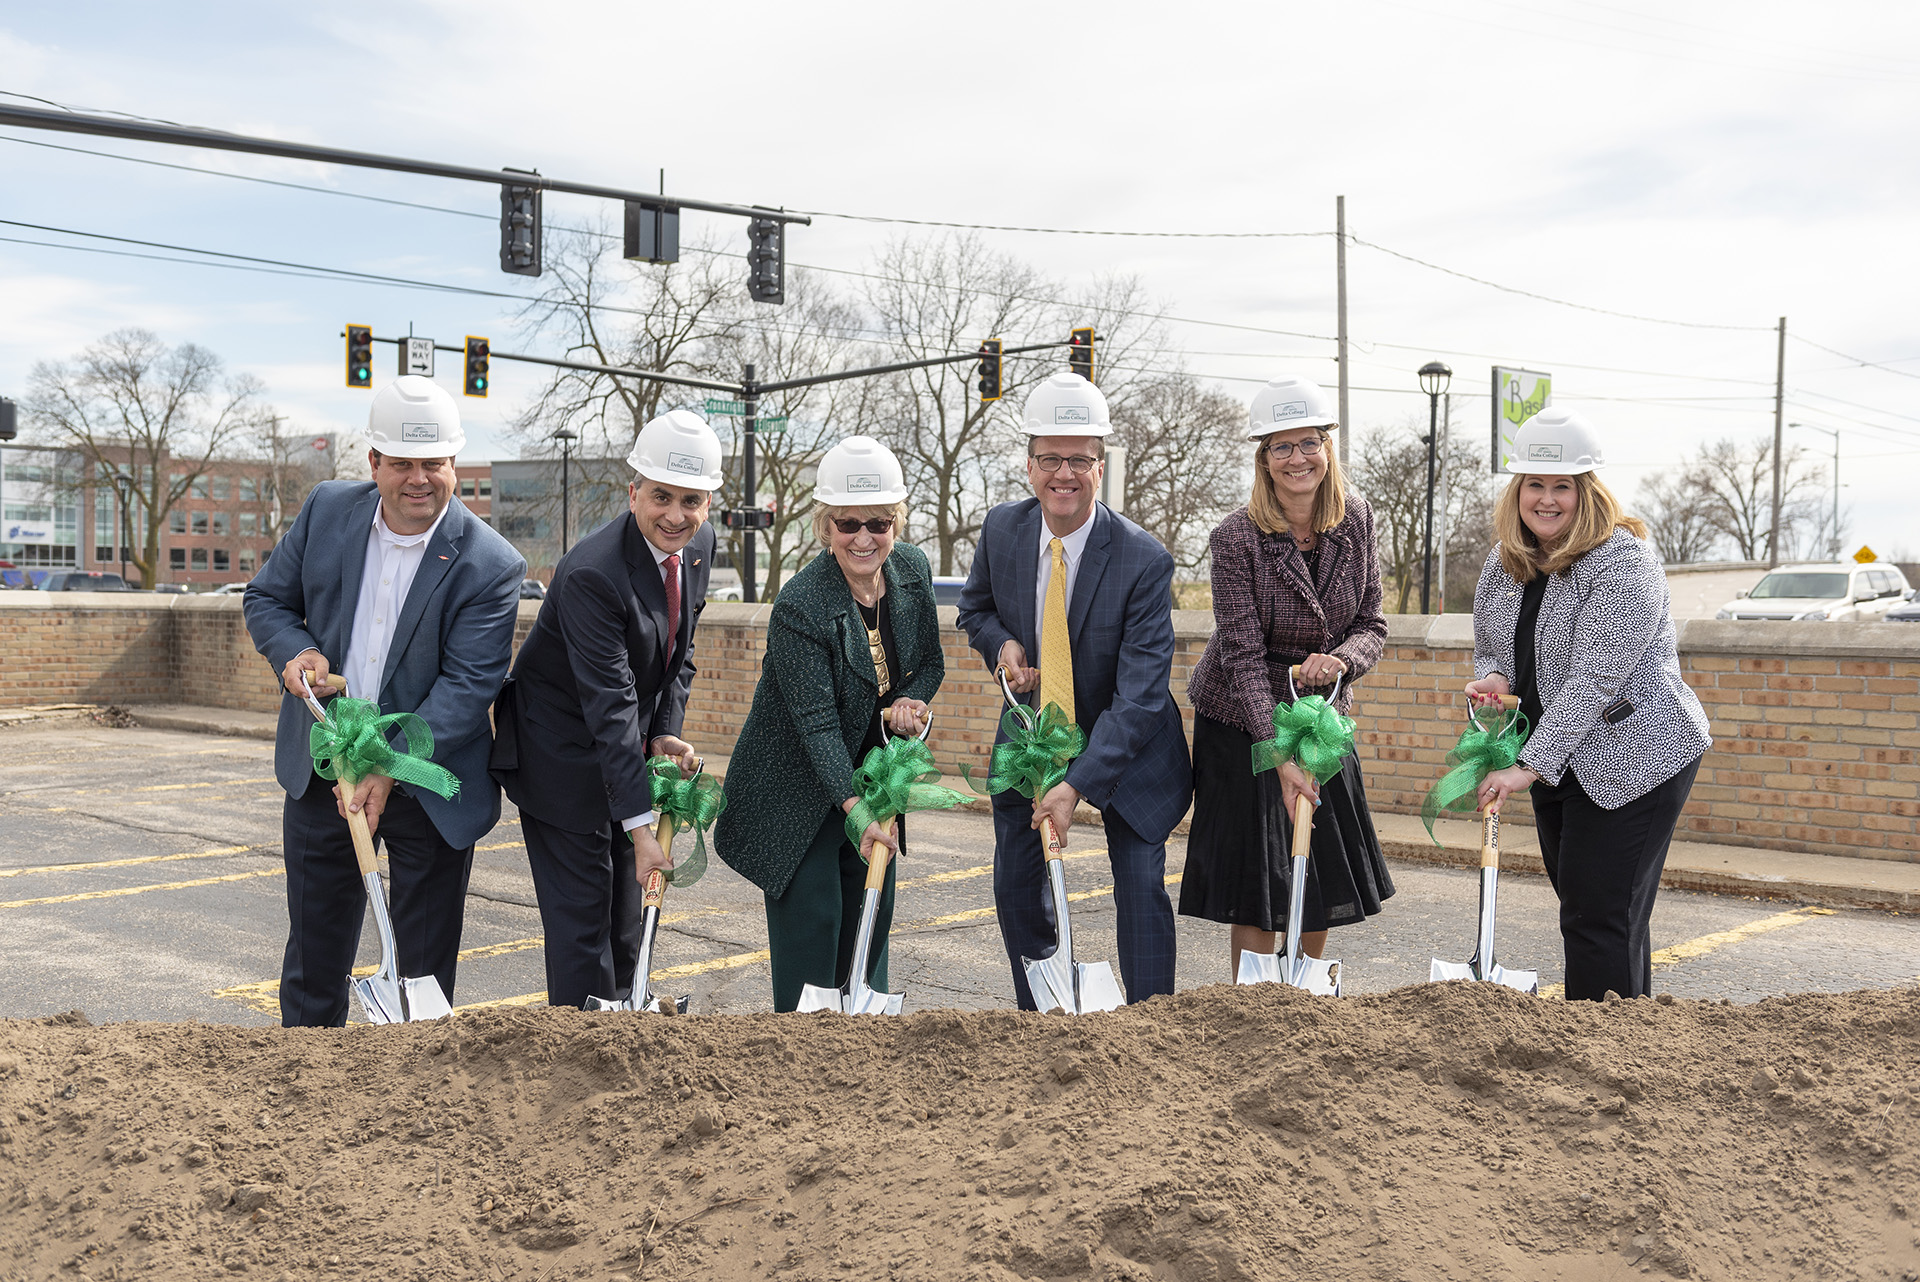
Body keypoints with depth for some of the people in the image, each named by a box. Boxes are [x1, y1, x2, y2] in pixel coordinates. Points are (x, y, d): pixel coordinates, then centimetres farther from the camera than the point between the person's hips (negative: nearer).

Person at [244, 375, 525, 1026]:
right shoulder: (327, 509, -3)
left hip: (428, 786, -3)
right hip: (320, 773, 3)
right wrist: (296, 650, -15)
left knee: (427, 966, 9)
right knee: (314, 954, 16)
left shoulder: (491, 566, -16)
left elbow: (468, 683, -20)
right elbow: (266, 598, 7)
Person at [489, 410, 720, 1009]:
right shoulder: (591, 573, -29)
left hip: (628, 747, 8)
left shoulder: (700, 544, -5)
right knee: (580, 913, -4)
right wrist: (640, 826, -34)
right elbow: (609, 705, -32)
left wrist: (665, 734, -6)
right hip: (562, 753, -7)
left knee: (627, 906, 15)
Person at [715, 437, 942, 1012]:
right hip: (799, 788, -6)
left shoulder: (913, 568, -6)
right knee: (811, 917, -5)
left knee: (871, 915, 12)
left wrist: (910, 701, -13)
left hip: (873, 776, 6)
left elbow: (930, 663, 8)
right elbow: (817, 722, -28)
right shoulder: (799, 607, -26)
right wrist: (854, 807, -38)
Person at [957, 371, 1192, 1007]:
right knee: (1015, 884, 8)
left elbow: (1140, 694, -28)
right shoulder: (1002, 528, -11)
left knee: (1141, 887, -7)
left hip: (1124, 742, -4)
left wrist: (1077, 784, -35)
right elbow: (975, 605, 10)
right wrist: (1002, 643, -14)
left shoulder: (1144, 561, -25)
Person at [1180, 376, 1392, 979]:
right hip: (1243, 725, -5)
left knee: (1327, 882, 12)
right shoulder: (1237, 538, -20)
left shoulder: (1356, 519, -5)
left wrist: (1340, 658, -24)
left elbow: (1371, 624, 0)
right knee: (1256, 889, -3)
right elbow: (1243, 656, -23)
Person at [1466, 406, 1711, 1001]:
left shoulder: (1623, 564, -18)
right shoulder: (1504, 562, 6)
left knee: (1599, 919, -9)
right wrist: (1495, 679, -7)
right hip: (1557, 763, 8)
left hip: (1632, 761, -8)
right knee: (1580, 905, 14)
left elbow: (1594, 680, -25)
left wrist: (1530, 764, -28)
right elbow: (1489, 649, 18)